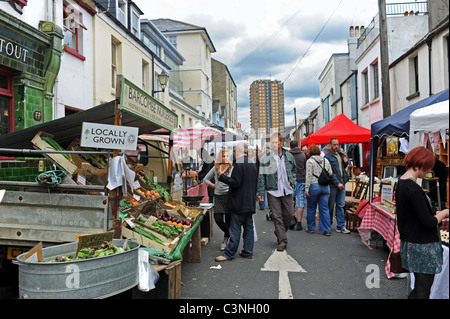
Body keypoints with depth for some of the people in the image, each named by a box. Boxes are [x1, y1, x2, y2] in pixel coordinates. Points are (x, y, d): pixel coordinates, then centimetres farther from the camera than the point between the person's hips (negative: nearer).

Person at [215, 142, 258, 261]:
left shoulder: (238, 163, -15)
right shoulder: (252, 164, 12)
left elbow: (236, 182, -21)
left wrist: (222, 176, -13)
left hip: (239, 203, -8)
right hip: (250, 202, 8)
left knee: (235, 229, -3)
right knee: (248, 227, 12)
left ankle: (229, 253, 3)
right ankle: (248, 252, 19)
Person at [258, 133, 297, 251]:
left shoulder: (289, 156, 5)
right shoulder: (265, 158, -4)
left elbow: (294, 169, 21)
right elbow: (261, 176, -2)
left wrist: (292, 182, 7)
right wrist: (260, 192, -5)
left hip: (287, 191, 3)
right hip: (273, 191, -3)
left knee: (289, 214, 7)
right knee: (277, 217, -1)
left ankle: (279, 233, 31)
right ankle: (282, 241, 6)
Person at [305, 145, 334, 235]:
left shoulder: (310, 161, -6)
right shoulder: (326, 160, 10)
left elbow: (309, 175, -12)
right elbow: (330, 174, 9)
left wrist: (306, 188, -13)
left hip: (314, 186, -4)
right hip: (325, 187, 4)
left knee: (311, 208, 10)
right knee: (324, 209, 7)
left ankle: (310, 228, 19)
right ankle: (327, 230, 5)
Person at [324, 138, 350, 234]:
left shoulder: (340, 154, 13)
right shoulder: (327, 157, -9)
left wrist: (346, 162, 4)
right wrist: (337, 183, -19)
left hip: (342, 183, 6)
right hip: (332, 184, -6)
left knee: (341, 205, 7)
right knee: (330, 206, 5)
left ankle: (341, 226, 11)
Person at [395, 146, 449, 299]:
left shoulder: (401, 182, 7)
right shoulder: (414, 190, -23)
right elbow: (428, 223, -20)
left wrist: (436, 215, 9)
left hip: (409, 241, 9)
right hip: (422, 246, -9)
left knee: (418, 288, 20)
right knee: (423, 292, 2)